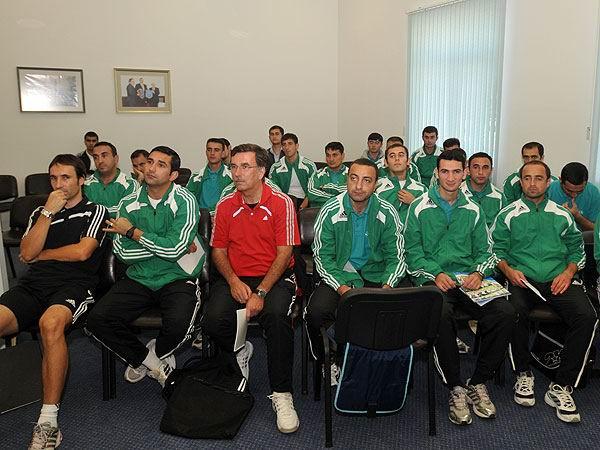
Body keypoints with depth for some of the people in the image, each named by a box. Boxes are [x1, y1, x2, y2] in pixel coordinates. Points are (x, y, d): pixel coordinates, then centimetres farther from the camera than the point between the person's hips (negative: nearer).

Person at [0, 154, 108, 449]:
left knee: (51, 323, -38)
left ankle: (48, 422, -32)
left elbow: (82, 252, -4)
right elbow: (27, 254, 10)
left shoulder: (95, 212, 12)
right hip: (33, 285, 5)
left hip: (74, 285, -4)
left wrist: (42, 254, 10)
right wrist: (49, 212, 4)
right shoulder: (40, 212, 26)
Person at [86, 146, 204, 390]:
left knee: (178, 323, -31)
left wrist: (133, 231, -9)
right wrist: (165, 246, -11)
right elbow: (123, 252, -4)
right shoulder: (129, 203, 6)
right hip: (138, 279, 4)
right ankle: (151, 360, 8)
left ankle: (155, 353, 8)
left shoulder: (184, 201, -7)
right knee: (97, 320, -15)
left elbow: (175, 248, -19)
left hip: (177, 279, -4)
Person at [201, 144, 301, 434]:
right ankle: (239, 351, 14)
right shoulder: (225, 205, 6)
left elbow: (284, 253, -9)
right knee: (212, 321, -23)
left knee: (276, 315, -34)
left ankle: (281, 394, -16)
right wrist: (233, 281, -10)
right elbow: (218, 250, 9)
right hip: (235, 278, 3)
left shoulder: (281, 203, -5)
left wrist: (261, 293, -18)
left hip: (274, 277, -3)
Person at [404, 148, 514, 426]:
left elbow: (484, 251, 17)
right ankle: (456, 388, -17)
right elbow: (413, 251, 2)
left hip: (468, 278, 4)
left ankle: (478, 382, -6)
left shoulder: (473, 210, 17)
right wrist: (436, 273, -14)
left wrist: (478, 272, -5)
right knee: (441, 314, -37)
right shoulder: (420, 208, 7)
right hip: (432, 278, -3)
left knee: (505, 313, -24)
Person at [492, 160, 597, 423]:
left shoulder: (562, 215, 17)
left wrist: (568, 272, 1)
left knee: (587, 317, -26)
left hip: (558, 280, 2)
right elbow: (496, 250, 8)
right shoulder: (508, 215, 10)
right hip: (521, 280, -2)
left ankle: (561, 387, -16)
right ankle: (523, 375, -11)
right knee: (515, 312, -35)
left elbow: (577, 250, 19)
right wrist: (508, 270, -10)